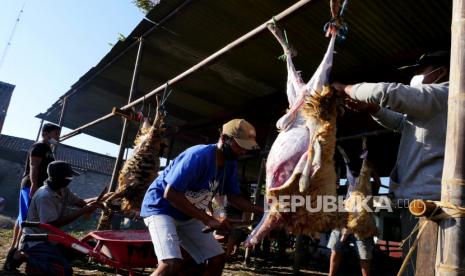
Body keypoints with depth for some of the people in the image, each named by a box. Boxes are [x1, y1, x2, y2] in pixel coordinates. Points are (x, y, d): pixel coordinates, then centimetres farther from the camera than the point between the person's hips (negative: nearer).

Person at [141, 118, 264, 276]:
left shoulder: (230, 164, -3)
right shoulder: (199, 156, -28)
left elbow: (234, 197, 6)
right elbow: (170, 194, -29)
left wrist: (261, 210, -11)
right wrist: (208, 220, -30)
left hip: (188, 216, 8)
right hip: (160, 207, -8)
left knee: (218, 259, 4)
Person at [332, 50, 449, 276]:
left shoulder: (444, 94, -8)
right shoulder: (431, 104, 24)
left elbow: (389, 92, -18)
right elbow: (400, 122, 34)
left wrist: (346, 88, -5)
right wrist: (369, 107, 17)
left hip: (425, 197, -11)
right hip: (419, 194, 11)